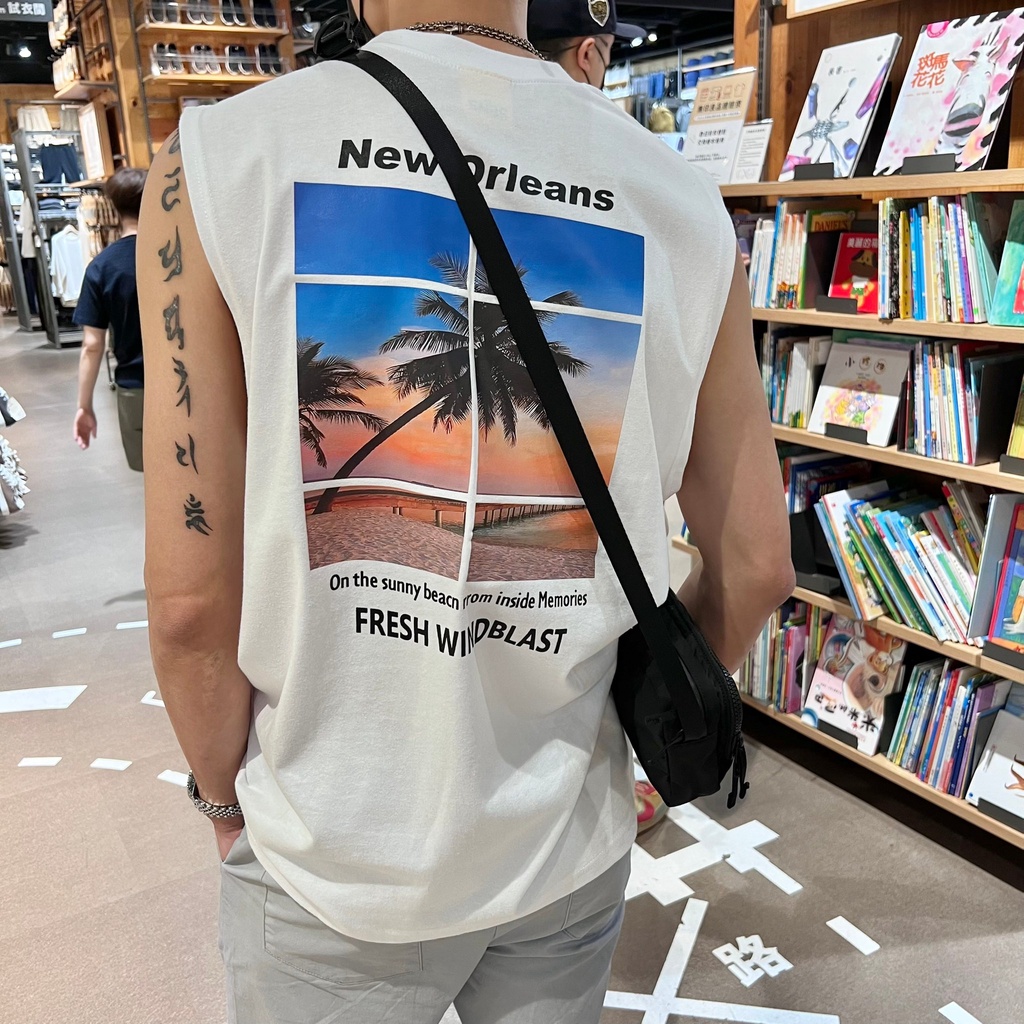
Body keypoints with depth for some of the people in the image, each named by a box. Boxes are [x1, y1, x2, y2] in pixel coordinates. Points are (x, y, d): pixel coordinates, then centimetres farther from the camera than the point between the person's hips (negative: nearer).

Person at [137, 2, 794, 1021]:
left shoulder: (218, 158, -16)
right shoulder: (683, 207, -9)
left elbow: (191, 598, -16)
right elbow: (755, 568, -5)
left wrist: (226, 799, 2)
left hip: (330, 866, -1)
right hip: (572, 849, 3)